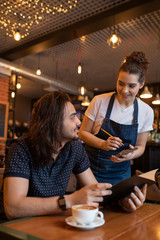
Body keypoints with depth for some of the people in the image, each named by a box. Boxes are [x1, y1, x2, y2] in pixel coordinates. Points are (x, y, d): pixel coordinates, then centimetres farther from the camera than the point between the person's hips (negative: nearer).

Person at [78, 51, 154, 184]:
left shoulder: (147, 112, -7)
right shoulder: (100, 101, -13)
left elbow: (140, 146, 2)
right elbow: (83, 132, -6)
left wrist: (131, 154, -21)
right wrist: (103, 144, -24)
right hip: (93, 168, -1)